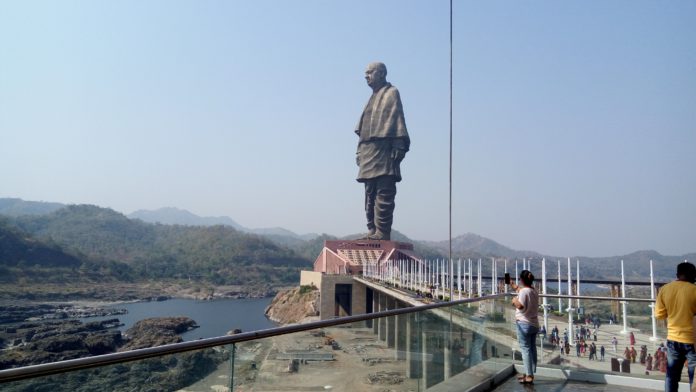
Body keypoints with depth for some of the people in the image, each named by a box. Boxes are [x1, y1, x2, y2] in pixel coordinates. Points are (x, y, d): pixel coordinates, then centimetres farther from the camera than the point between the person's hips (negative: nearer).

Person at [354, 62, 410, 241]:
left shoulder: (391, 93, 3)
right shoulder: (373, 97, 26)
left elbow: (398, 120, -9)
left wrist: (399, 146, -18)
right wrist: (360, 150, 17)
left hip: (383, 150, -9)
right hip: (368, 153, 9)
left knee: (384, 193, -11)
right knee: (370, 194, 7)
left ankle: (382, 232, -11)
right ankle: (372, 231, 11)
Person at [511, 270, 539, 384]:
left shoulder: (523, 291, -17)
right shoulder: (534, 291, 9)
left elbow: (520, 306, -30)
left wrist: (515, 300, -13)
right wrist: (515, 287, 43)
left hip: (524, 323, -8)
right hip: (534, 324, 8)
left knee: (525, 349, -4)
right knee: (532, 349, 13)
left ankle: (529, 376, -3)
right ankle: (529, 373, 25)